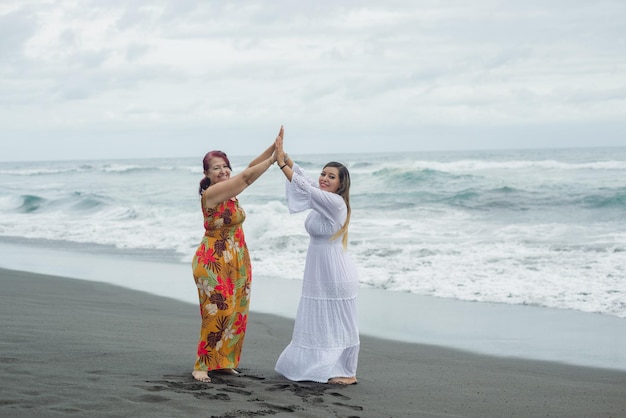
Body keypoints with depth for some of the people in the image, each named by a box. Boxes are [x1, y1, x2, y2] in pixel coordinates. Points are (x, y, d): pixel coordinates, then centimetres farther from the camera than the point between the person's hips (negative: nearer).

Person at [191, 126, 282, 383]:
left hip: (237, 261, 9)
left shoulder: (229, 191, 8)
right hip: (214, 262, -9)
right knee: (216, 312, -8)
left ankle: (224, 361, 19)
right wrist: (274, 159, -21)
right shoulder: (211, 193, -16)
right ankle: (202, 366, 1)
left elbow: (249, 170, 1)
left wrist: (274, 147, -9)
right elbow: (247, 177, -20)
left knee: (236, 312, 8)